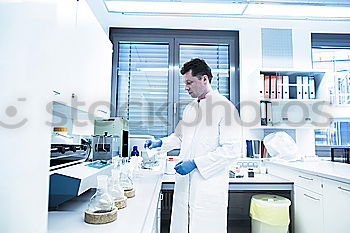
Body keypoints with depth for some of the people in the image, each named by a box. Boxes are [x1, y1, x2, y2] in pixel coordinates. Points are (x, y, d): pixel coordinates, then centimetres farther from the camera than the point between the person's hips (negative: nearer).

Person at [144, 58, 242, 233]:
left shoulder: (225, 107, -11)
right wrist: (161, 143, 9)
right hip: (184, 184, 7)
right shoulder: (189, 109, 14)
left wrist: (195, 163, -18)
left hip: (209, 184, -7)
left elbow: (232, 150, -16)